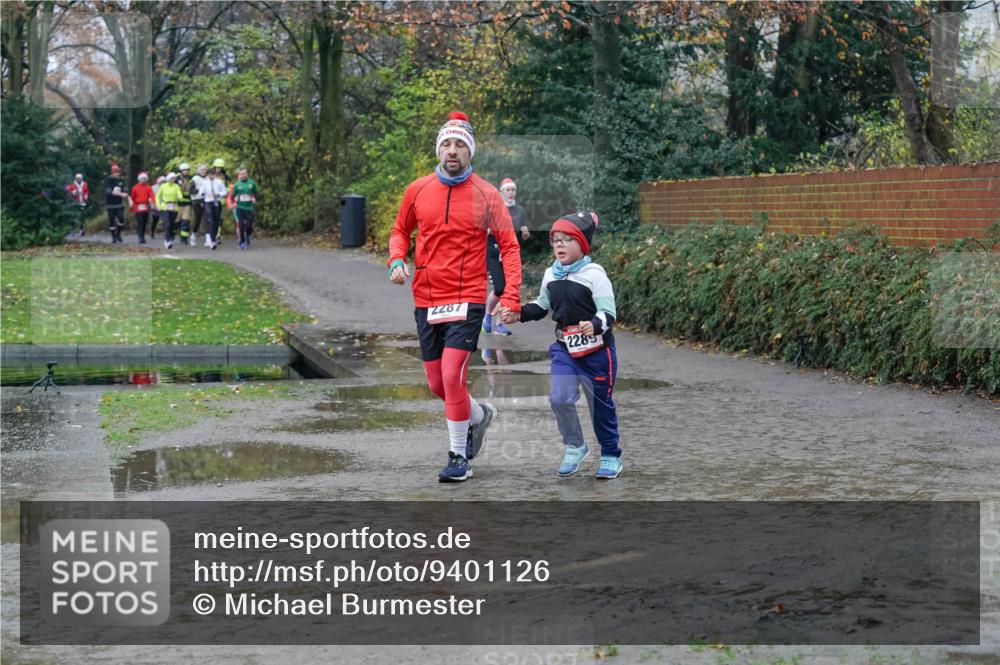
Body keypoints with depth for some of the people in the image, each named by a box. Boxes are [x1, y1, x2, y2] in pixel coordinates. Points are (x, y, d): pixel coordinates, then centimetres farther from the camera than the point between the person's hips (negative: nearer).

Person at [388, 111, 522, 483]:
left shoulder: (485, 195, -3)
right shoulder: (418, 190, 4)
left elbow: (509, 245, -1)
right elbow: (401, 231, 19)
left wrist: (512, 296, -10)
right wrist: (397, 260, -2)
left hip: (467, 299, -4)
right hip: (425, 300, 4)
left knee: (452, 377, -15)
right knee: (436, 384, 10)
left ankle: (459, 457, 0)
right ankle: (479, 415, 41)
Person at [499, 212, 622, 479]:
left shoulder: (594, 274, -14)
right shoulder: (551, 275, 5)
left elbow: (608, 313, -17)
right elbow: (542, 306, 22)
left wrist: (594, 325, -37)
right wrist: (518, 314, 7)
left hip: (597, 350, -4)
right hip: (564, 348, 4)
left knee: (601, 404, 7)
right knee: (559, 398, -14)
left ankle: (611, 456, 25)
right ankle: (574, 447, 8)